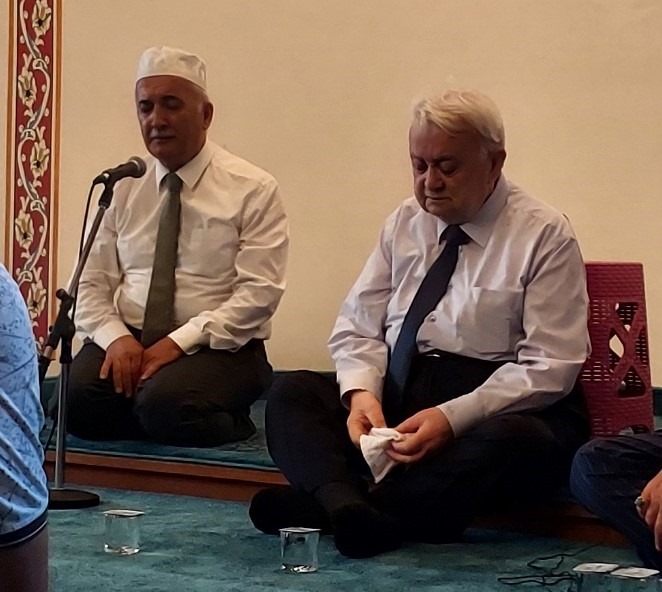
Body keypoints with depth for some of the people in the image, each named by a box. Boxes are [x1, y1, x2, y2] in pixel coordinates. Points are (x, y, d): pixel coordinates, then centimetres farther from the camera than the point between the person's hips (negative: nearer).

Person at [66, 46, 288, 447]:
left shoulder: (253, 189, -1)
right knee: (74, 398, -27)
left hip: (216, 348, -4)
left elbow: (259, 293, -9)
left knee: (165, 403, -34)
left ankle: (225, 422, -3)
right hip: (127, 340, 4)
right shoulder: (122, 187, 12)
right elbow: (91, 284, 9)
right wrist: (115, 337, -12)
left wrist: (180, 342, -19)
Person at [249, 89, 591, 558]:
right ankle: (347, 508, -41)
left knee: (514, 440, -37)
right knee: (291, 393, -14)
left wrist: (453, 417, -22)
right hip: (397, 392, 5)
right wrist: (361, 392, -11)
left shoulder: (545, 235, -3)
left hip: (493, 405, -5)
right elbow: (358, 327, 12)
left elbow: (549, 367, -10)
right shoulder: (404, 225, 13)